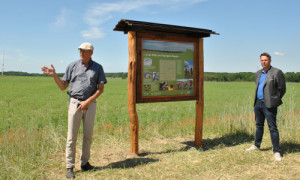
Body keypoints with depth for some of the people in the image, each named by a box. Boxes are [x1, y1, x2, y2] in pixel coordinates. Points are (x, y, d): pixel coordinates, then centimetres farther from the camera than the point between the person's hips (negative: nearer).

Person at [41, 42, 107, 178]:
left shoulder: (97, 68, 5)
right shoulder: (72, 66, 6)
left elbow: (100, 89, 0)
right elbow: (63, 86, 7)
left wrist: (87, 102, -11)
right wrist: (54, 75, -9)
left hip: (90, 104, 1)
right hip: (74, 102, -1)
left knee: (88, 136, 8)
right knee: (72, 137, 0)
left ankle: (85, 163, 23)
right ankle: (70, 167, 10)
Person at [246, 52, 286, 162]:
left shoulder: (277, 72, -7)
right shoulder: (258, 74, 13)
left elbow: (282, 89, -5)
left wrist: (274, 100, 1)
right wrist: (258, 99, 15)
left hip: (268, 105, -7)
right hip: (258, 103, 7)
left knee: (272, 128, -4)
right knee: (259, 125, 18)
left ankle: (276, 151, 6)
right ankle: (256, 145, 31)